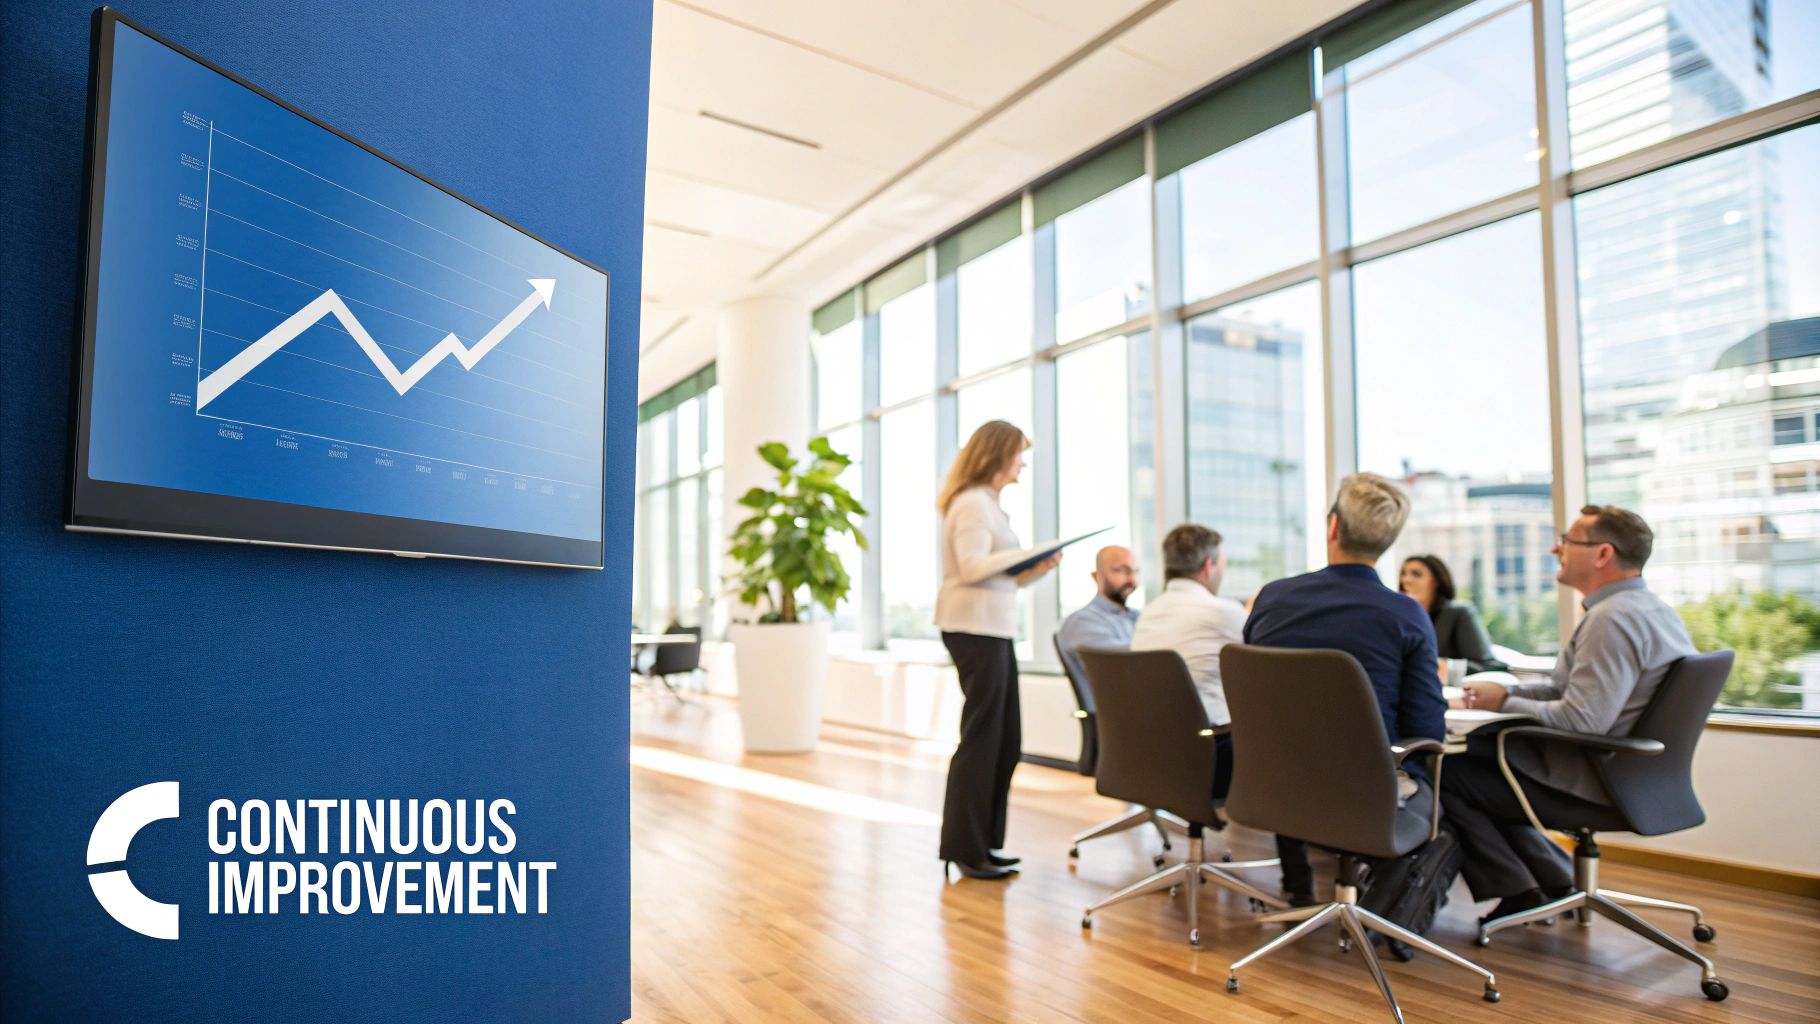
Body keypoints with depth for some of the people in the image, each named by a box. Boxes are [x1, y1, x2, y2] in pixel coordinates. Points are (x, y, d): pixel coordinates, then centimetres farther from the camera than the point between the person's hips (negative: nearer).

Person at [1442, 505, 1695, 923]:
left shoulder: (1612, 619, -24)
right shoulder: (1652, 609, 11)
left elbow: (1580, 721, -31)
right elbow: (1567, 689, 15)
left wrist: (1505, 703, -16)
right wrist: (1506, 690, 3)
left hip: (1587, 784, -10)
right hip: (1623, 773, 10)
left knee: (1447, 774, -4)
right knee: (1484, 757, 20)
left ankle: (1519, 896, 9)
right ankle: (1554, 880, 22)